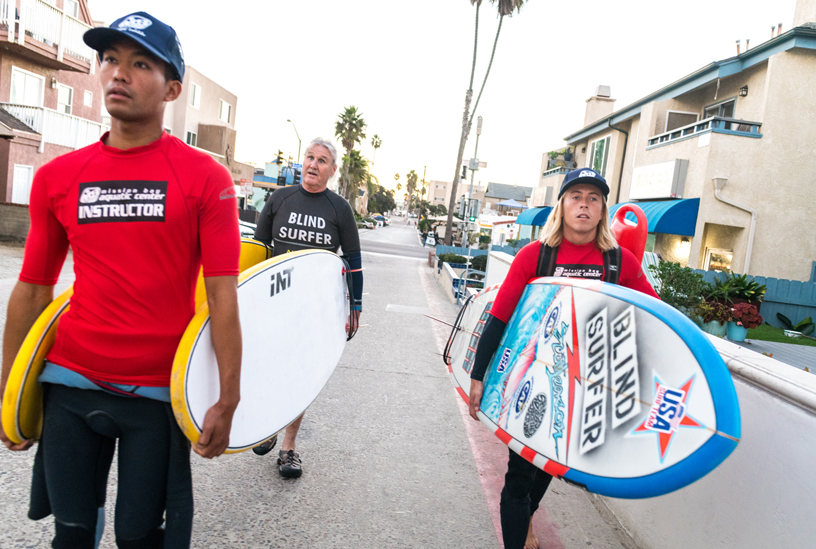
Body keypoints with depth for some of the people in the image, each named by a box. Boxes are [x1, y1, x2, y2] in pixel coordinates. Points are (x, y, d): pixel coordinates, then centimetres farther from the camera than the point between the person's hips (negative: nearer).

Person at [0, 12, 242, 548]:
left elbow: (222, 294, -10)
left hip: (159, 393, -3)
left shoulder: (206, 178, -7)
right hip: (71, 383, 3)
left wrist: (227, 401, -12)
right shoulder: (56, 176, 4)